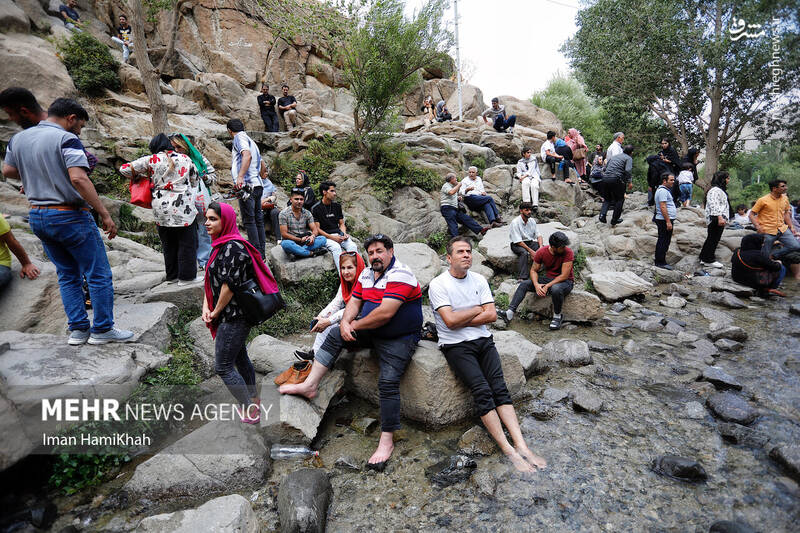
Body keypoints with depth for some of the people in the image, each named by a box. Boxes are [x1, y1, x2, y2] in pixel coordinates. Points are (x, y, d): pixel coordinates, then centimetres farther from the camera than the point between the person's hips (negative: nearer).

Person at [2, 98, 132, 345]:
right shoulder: (66, 139, -14)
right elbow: (78, 178, -25)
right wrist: (105, 214, -24)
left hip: (37, 217, 8)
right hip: (69, 217, -8)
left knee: (68, 275, 16)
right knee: (99, 275, 3)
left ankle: (78, 329, 18)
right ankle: (102, 329, 8)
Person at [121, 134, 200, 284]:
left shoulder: (151, 160, 2)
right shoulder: (185, 158, 5)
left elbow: (124, 169, 5)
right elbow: (194, 182, 14)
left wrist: (139, 177, 21)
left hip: (161, 209, 2)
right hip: (183, 208, -1)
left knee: (168, 244, 14)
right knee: (187, 243, 6)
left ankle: (172, 275, 24)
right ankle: (186, 276, 8)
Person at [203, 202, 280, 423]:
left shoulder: (233, 247, -20)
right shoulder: (220, 245, 11)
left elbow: (230, 284, -23)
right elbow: (210, 280, 13)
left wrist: (216, 312, -11)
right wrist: (206, 307, 1)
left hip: (234, 317, -10)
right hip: (234, 316, 10)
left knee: (223, 367, -3)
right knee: (240, 358, 21)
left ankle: (251, 411, 9)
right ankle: (254, 399, 38)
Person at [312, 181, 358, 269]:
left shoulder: (337, 206, 15)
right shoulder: (316, 208, -1)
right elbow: (317, 229, -4)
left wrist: (344, 233, -4)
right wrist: (332, 237, -14)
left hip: (338, 234, 5)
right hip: (325, 236, -4)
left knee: (352, 246, -25)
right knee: (336, 247, -35)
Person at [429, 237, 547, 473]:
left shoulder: (479, 280, 10)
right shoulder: (438, 284, -6)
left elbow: (492, 315, 2)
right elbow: (450, 321, -16)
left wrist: (462, 321, -8)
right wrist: (477, 310, -3)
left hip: (483, 340, 5)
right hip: (456, 345, -4)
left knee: (499, 387, -11)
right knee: (482, 390, -18)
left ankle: (521, 445, -14)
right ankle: (509, 451, -15)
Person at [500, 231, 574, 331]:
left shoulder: (568, 252, -20)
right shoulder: (541, 252, -9)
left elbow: (564, 276, -23)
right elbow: (533, 270, -4)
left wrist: (547, 286, -28)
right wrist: (536, 285, -23)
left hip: (565, 282, -4)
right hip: (548, 278, 5)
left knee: (556, 289, -40)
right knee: (524, 284, -14)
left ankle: (557, 316, -15)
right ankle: (510, 312, -24)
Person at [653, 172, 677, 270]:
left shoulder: (665, 190, 19)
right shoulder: (663, 191, -16)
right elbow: (663, 207, -22)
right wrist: (668, 222, -23)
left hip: (665, 220, 11)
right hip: (664, 220, -11)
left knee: (662, 241, 14)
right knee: (664, 241, -8)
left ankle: (659, 261, 20)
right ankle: (661, 262, -4)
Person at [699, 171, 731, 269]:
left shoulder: (720, 190, 22)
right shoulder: (715, 190, -13)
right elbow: (714, 205, -23)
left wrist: (724, 218, 27)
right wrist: (720, 217, -28)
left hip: (719, 219, 11)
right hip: (716, 219, -11)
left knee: (711, 239, 13)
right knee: (713, 239, -8)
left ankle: (704, 258, 18)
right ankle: (709, 260, -3)